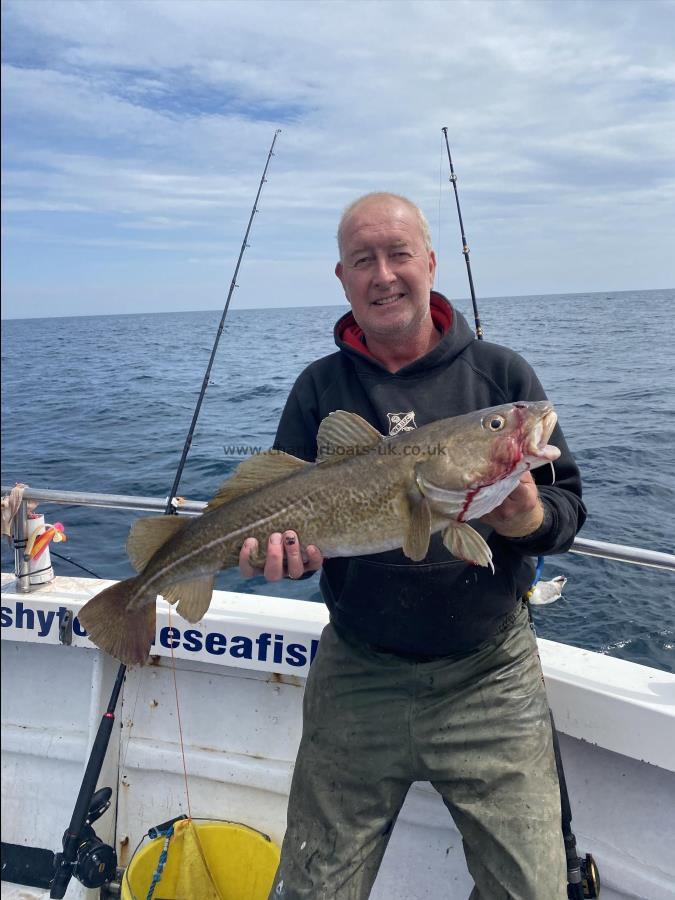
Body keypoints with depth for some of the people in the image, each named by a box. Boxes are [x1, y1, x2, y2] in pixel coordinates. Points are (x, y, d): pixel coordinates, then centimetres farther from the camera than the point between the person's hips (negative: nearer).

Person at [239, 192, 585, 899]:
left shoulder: (500, 373, 0)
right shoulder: (320, 388, 2)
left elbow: (568, 502, 1)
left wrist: (531, 520, -22)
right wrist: (281, 546, -20)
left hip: (490, 679, 0)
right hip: (356, 675, 1)